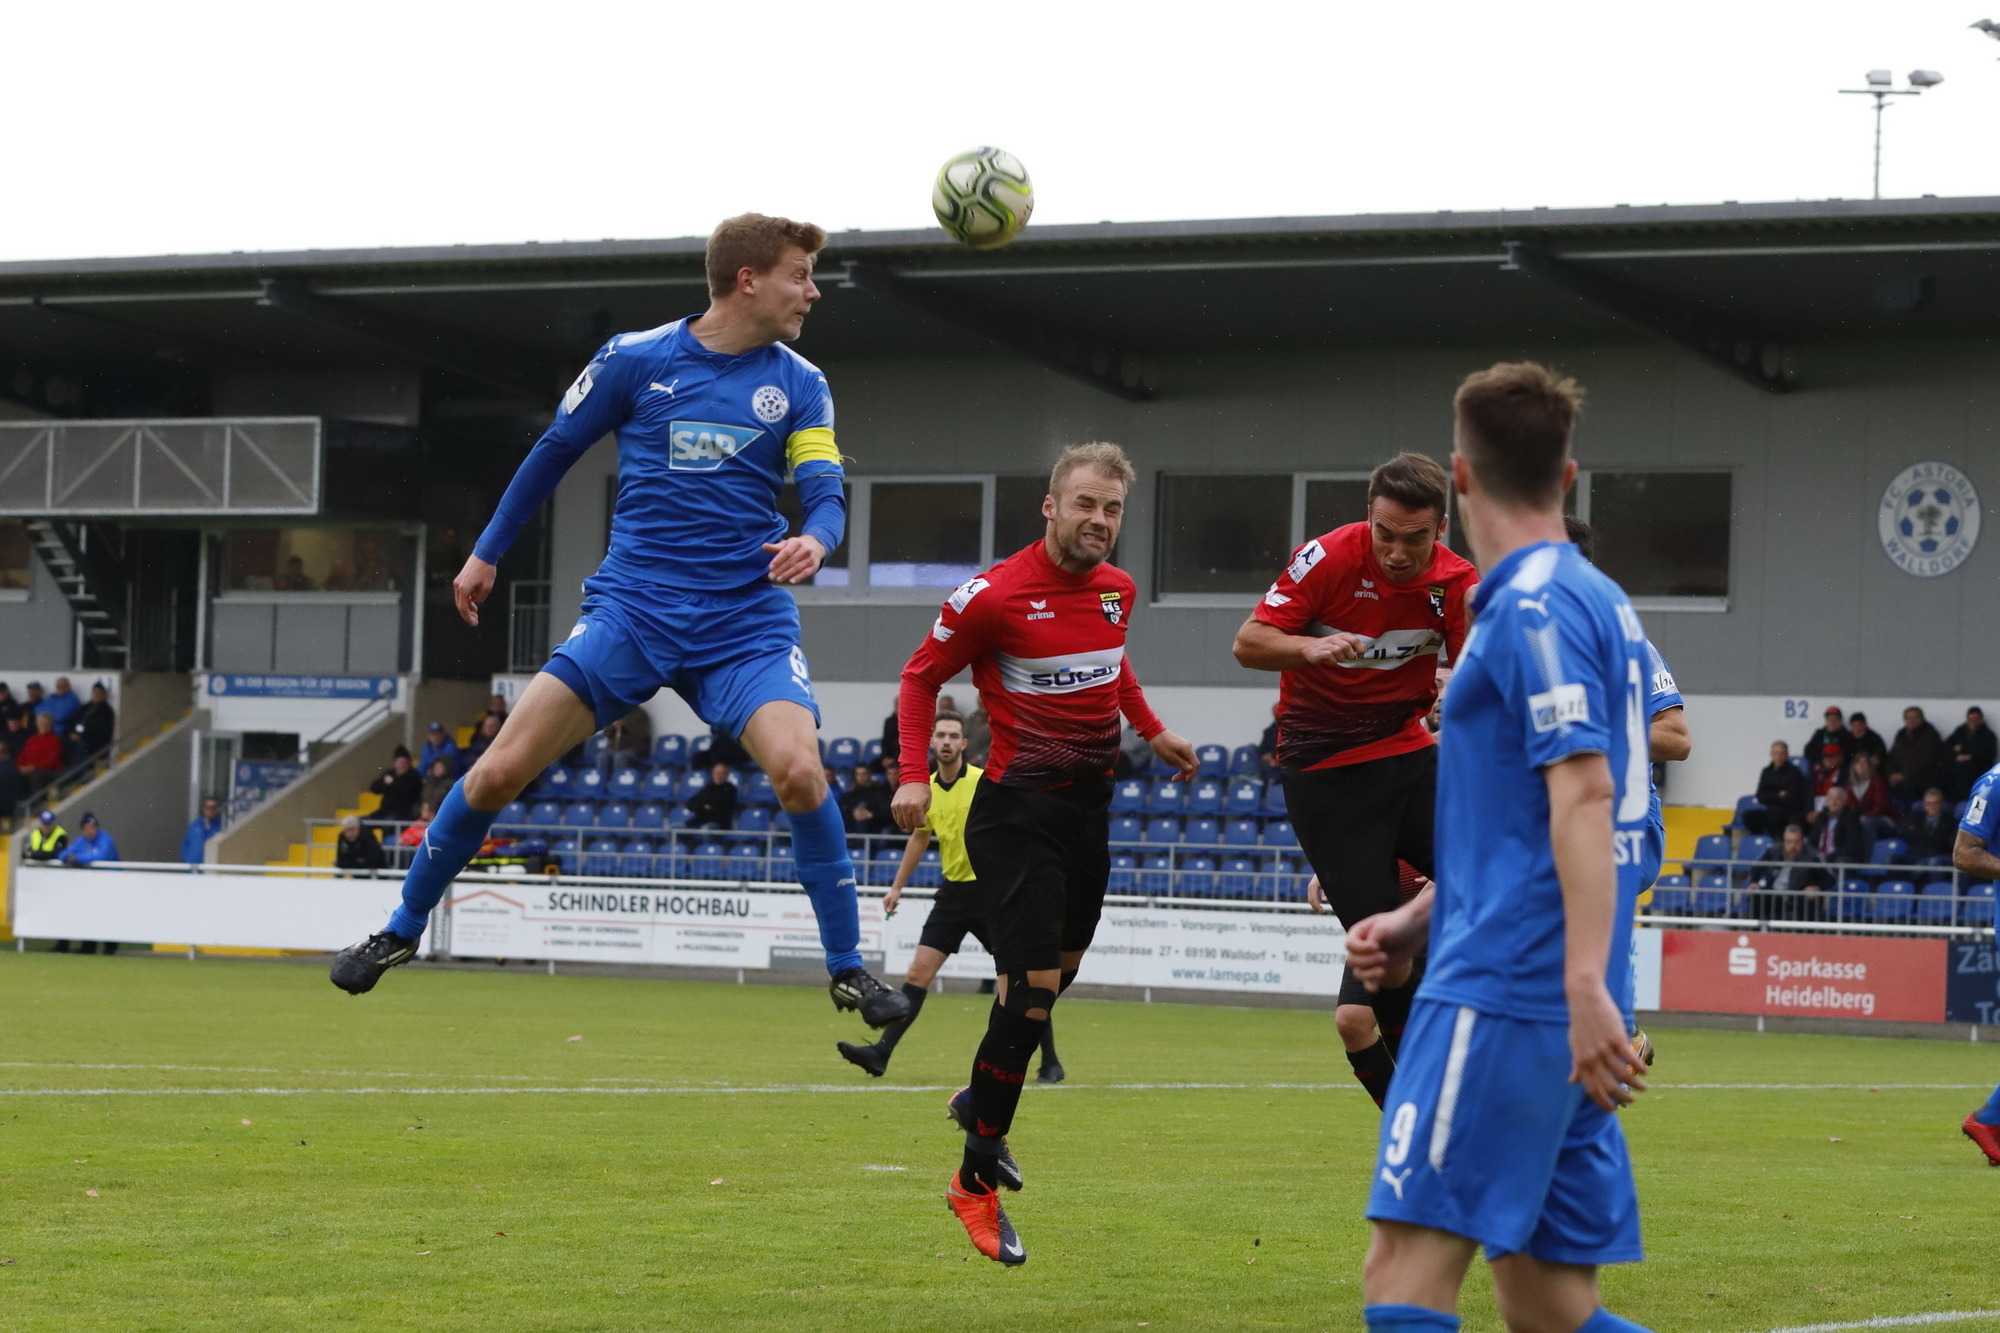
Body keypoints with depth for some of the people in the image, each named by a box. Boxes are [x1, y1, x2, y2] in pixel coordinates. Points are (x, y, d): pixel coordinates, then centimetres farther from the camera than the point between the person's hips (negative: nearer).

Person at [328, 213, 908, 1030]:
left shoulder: (799, 385, 4)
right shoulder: (636, 360, 0)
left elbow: (827, 496, -2)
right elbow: (556, 450, 13)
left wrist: (814, 540, -27)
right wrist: (486, 553, 19)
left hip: (745, 624, 0)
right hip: (633, 608, 0)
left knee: (798, 769, -25)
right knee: (502, 769, -9)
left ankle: (847, 969, -8)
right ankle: (402, 930, 13)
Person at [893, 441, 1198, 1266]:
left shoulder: (1117, 589, 6)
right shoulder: (994, 595, -14)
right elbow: (922, 675, -4)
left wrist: (1151, 731, 21)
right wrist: (914, 776, -13)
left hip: (1089, 808, 7)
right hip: (1018, 810, -7)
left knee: (1056, 974, 18)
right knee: (1032, 987, -13)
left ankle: (982, 1102, 43)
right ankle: (977, 1182, -3)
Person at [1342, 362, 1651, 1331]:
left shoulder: (1534, 607, -10)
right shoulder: (1596, 602, 19)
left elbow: (1583, 797, -20)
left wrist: (1585, 983, -27)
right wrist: (1418, 920, 23)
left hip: (1501, 996, -9)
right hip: (1557, 1003, 9)